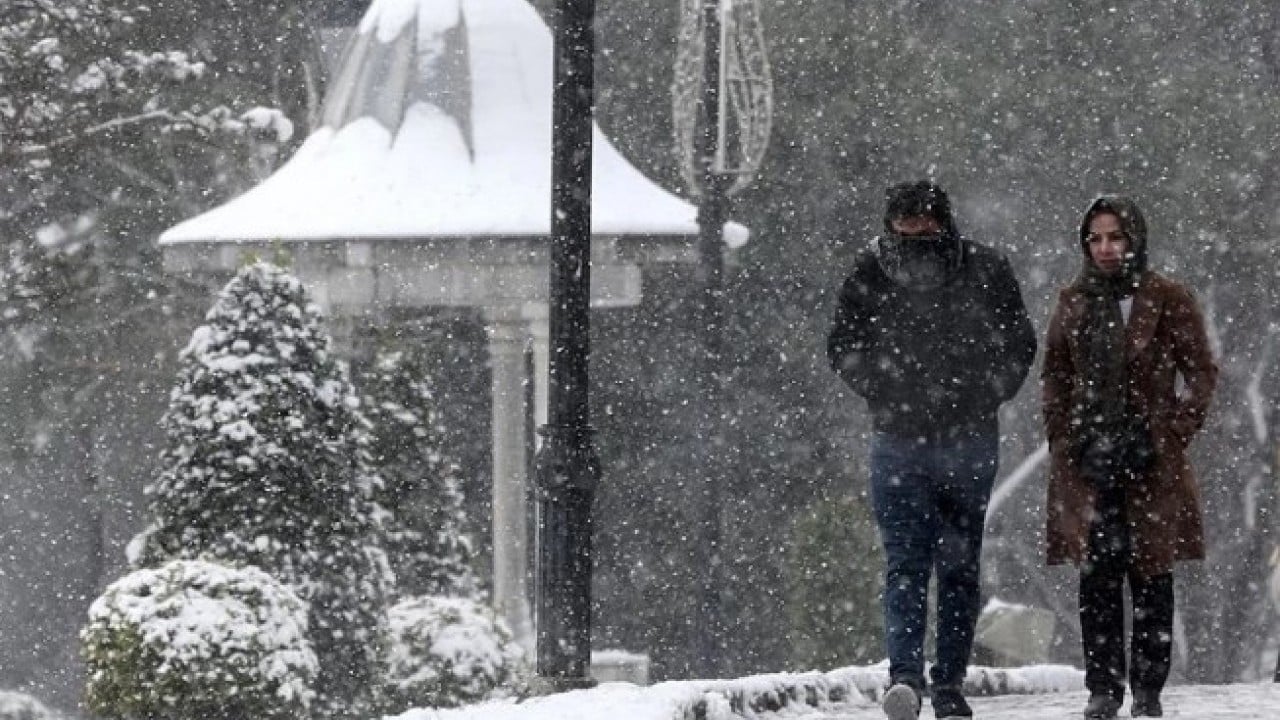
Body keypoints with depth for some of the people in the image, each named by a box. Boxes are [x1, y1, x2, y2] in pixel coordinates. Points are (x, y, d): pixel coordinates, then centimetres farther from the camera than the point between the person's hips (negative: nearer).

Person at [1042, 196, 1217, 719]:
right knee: (1096, 577, -1)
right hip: (1087, 459, 3)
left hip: (1150, 459, -2)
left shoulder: (1167, 301, 1)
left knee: (1150, 575, 0)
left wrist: (1174, 435, -6)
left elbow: (1201, 373, 3)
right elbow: (1055, 376, 18)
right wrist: (1062, 438, 6)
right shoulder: (1073, 302, 11)